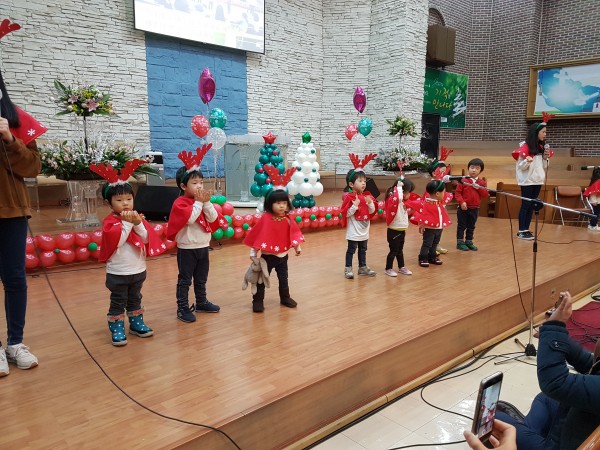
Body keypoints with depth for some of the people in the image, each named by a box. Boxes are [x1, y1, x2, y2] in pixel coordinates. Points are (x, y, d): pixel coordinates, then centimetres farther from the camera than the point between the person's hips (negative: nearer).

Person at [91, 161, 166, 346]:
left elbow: (146, 239, -6)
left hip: (138, 269, 5)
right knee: (118, 303, 4)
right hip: (118, 272, -5)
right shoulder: (110, 221, -12)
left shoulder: (137, 217, 3)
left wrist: (138, 223, -20)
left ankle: (136, 323, 32)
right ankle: (117, 330, 14)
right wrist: (127, 223, -23)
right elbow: (116, 241, -25)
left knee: (135, 300, 19)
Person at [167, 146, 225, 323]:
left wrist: (206, 202, -14)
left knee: (201, 279, 19)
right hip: (186, 248, -7)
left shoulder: (203, 200, 6)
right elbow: (190, 218, -27)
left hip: (203, 247, 7)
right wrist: (198, 202, -19)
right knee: (184, 280, 2)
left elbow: (213, 219, -3)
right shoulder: (180, 203, -14)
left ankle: (201, 302, 33)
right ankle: (183, 308, 9)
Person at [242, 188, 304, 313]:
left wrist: (297, 246, 4)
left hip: (283, 255, 5)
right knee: (262, 279, 7)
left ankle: (285, 298, 36)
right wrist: (257, 251, -21)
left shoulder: (287, 219, -2)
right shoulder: (266, 218, -18)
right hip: (267, 255, -5)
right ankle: (258, 301, 17)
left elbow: (294, 233, 6)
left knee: (283, 278, 19)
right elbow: (260, 236, -19)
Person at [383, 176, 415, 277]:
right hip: (394, 231, -9)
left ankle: (401, 267, 31)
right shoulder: (392, 199, -21)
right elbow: (398, 197, -42)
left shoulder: (401, 201, 9)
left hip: (401, 230, 9)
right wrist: (399, 186, -32)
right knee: (393, 251, 1)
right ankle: (388, 269, 13)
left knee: (400, 250, 20)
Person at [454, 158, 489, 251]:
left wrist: (479, 188, -13)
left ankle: (469, 242, 26)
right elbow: (457, 193, -9)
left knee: (471, 227, 14)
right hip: (464, 208, -4)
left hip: (475, 209, 4)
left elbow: (486, 195, -1)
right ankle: (460, 242, 12)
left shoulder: (482, 183, 5)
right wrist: (461, 202, -20)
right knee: (462, 226, 4)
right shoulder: (463, 180, -7)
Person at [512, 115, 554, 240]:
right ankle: (521, 231, 2)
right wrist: (527, 161, -31)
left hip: (537, 180, 7)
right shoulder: (525, 147, -9)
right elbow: (521, 166, -11)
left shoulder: (542, 147, 11)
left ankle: (526, 229, 12)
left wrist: (545, 158, -2)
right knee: (525, 205, -3)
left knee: (532, 206, 7)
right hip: (527, 181, -7)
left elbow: (543, 167, 16)